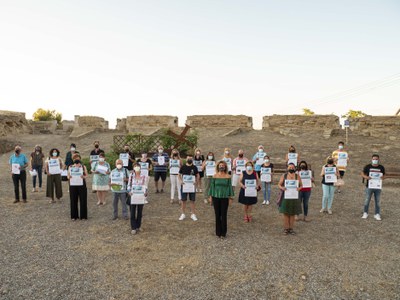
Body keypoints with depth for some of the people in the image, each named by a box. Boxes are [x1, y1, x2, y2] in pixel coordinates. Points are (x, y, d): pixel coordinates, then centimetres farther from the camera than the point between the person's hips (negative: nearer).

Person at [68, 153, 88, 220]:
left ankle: (83, 216, 12)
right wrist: (69, 177, -12)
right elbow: (68, 175, 11)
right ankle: (74, 216, 16)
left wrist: (84, 177, -19)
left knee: (83, 200, 0)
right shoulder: (70, 167, 9)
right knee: (73, 201, 4)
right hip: (73, 185, 2)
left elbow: (86, 175, 3)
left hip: (81, 185, -1)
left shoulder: (83, 166, 4)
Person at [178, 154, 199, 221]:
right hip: (184, 185, 0)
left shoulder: (194, 167, 2)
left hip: (192, 185, 0)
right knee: (183, 200, 6)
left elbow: (197, 175, 9)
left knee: (192, 200, 5)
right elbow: (179, 175, 10)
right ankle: (183, 214, 19)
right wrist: (180, 181, -7)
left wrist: (196, 181, -7)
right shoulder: (183, 167, 1)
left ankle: (193, 214, 15)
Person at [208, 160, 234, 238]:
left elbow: (230, 187, 2)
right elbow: (212, 186, 5)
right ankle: (218, 232, 19)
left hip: (225, 198, -1)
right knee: (217, 215, 7)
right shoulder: (215, 176, 1)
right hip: (216, 197, 1)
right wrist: (210, 197, 3)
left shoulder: (228, 176, -1)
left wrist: (231, 197, 0)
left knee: (224, 215, 1)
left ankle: (223, 233, 13)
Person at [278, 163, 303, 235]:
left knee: (292, 213, 8)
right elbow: (279, 184, 4)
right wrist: (281, 187, -17)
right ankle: (286, 228, 15)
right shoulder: (283, 176, -1)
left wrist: (299, 188, -13)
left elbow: (301, 185, 9)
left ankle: (291, 229, 20)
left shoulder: (297, 176, 2)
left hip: (294, 197, 1)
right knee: (286, 213, 3)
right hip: (286, 197, -1)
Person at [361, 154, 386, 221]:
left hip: (378, 187, 1)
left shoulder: (381, 167, 4)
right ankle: (365, 213, 16)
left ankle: (377, 214, 17)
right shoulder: (368, 167, -1)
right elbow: (362, 174, 5)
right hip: (369, 186, -1)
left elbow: (383, 176, 12)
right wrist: (366, 177, -16)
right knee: (367, 200, 3)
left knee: (378, 201, 6)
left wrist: (382, 177, -12)